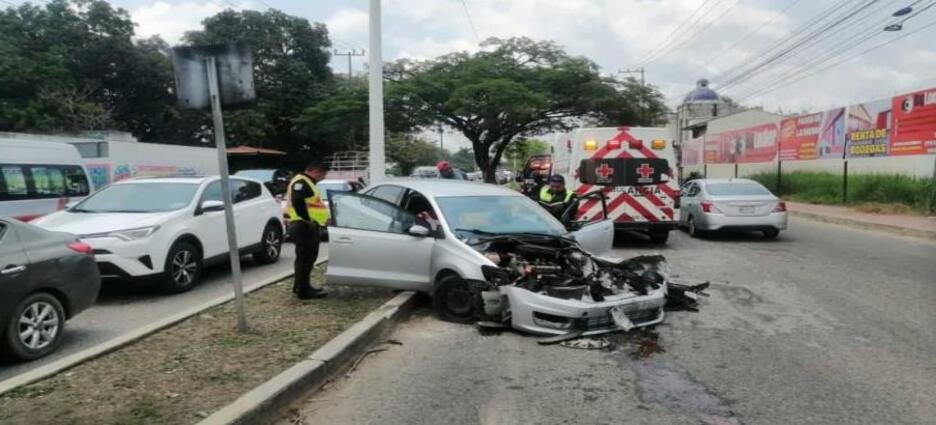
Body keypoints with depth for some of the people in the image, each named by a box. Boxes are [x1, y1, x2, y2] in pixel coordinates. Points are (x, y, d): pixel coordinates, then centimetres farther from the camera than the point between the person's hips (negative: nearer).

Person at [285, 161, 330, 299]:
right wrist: (307, 219, -24)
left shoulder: (308, 183, 22)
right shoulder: (301, 183, -14)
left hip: (309, 227, 11)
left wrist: (324, 218, 17)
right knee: (305, 258, -8)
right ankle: (303, 290, -4)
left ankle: (300, 286, 29)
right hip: (304, 226, -11)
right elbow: (297, 202, -28)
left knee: (305, 258, 18)